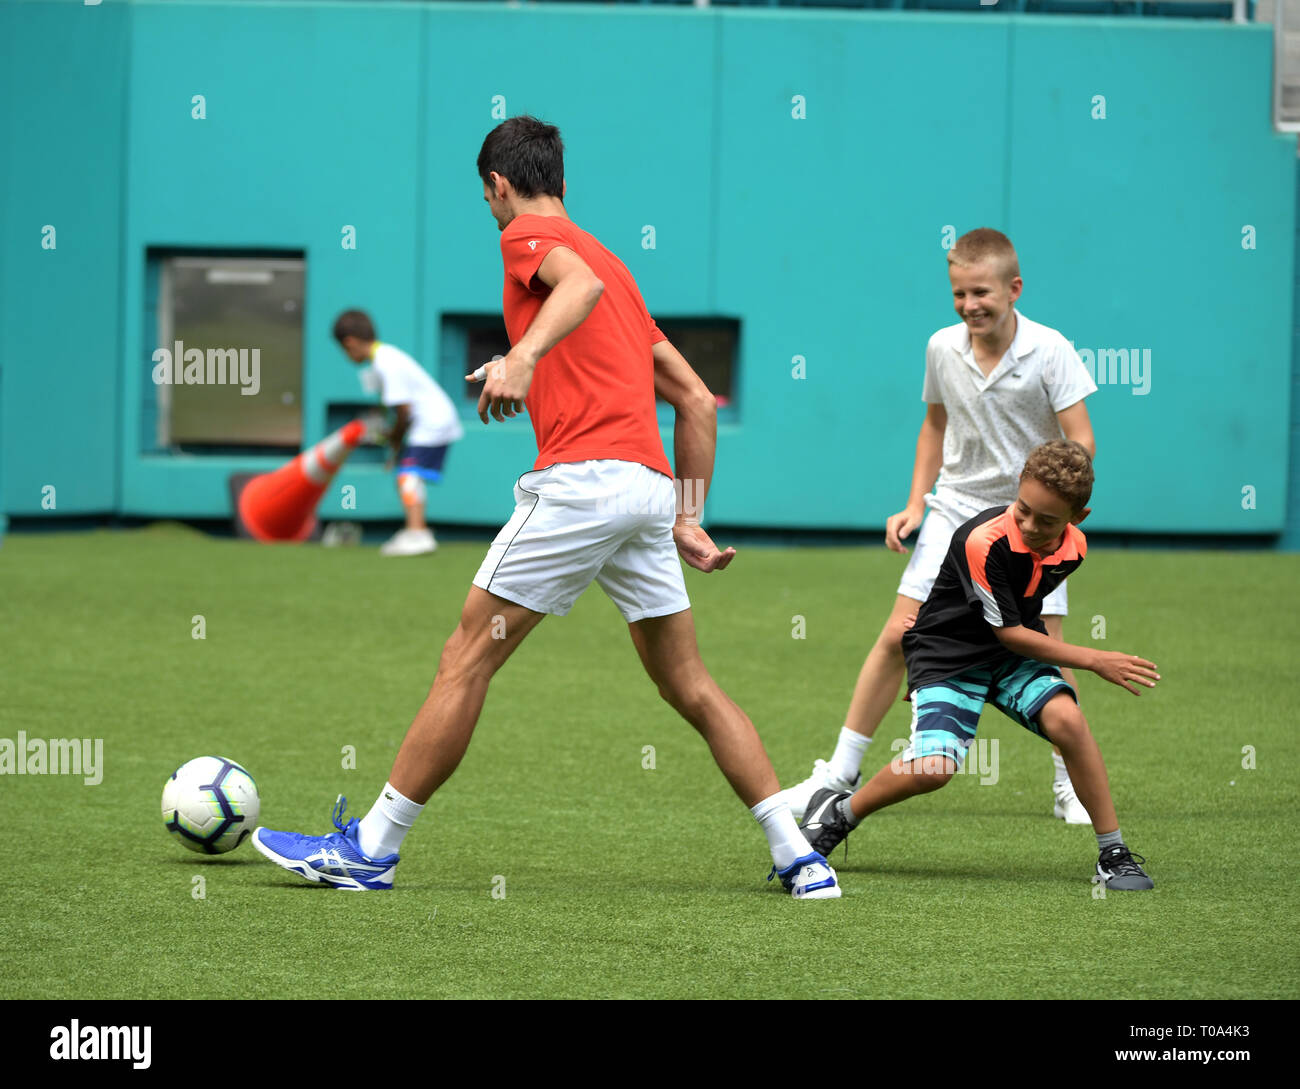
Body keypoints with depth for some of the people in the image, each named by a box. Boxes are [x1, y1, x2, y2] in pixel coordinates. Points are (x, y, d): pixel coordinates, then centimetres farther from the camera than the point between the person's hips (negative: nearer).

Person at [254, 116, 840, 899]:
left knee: (467, 662, -2)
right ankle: (800, 858, 6)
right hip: (649, 483, 8)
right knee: (689, 686, 12)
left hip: (581, 477, -8)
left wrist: (524, 355, -37)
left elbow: (582, 284, -21)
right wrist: (690, 519, 23)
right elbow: (697, 400, 25)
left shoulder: (530, 235, 4)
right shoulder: (605, 257, 28)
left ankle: (370, 848, 0)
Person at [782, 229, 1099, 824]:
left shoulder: (1049, 351, -14)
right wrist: (915, 504, 8)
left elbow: (1080, 442, -14)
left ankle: (1070, 787, 8)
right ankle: (840, 773, 4)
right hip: (955, 508, 3)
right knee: (897, 637, -5)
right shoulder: (942, 349, -2)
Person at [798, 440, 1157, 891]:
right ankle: (839, 812, 5)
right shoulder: (983, 541, -29)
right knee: (933, 766, -24)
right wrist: (1093, 660, -19)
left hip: (1017, 653, 5)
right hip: (947, 652, -5)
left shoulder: (1073, 548, -9)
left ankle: (1113, 853, -13)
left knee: (1066, 718, -25)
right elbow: (1009, 633, -20)